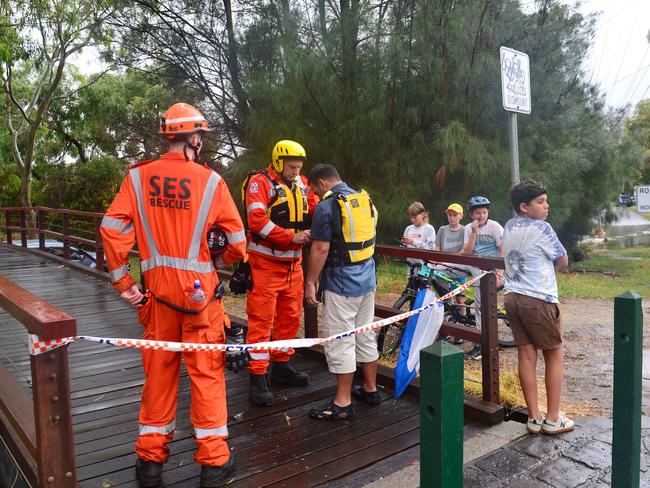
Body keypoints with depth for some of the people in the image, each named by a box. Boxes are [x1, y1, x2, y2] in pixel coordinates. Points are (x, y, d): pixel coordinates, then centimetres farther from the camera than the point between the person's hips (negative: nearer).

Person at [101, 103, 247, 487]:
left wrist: (123, 282, 0)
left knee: (158, 370, 15)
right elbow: (237, 239, -4)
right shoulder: (210, 180, -7)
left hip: (158, 288, 3)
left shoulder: (139, 177, 0)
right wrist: (223, 262, 17)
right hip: (200, 290, -2)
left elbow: (113, 227, -7)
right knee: (206, 372, 8)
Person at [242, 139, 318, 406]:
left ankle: (281, 365, 32)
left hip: (293, 262, 7)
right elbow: (257, 221, -21)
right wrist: (292, 237, -24)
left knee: (290, 316, 16)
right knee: (262, 319, -3)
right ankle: (257, 376, 6)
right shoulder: (260, 182, -10)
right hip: (265, 262, -7)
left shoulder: (301, 183, 10)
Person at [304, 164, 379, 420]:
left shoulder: (326, 207, -14)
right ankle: (370, 389, 29)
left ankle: (343, 403, 8)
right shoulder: (367, 200, 10)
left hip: (340, 283, -8)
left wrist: (310, 282, -9)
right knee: (366, 336, 17)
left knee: (340, 343, 0)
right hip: (367, 279, 8)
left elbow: (321, 249, -17)